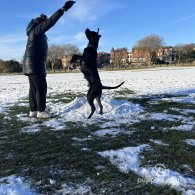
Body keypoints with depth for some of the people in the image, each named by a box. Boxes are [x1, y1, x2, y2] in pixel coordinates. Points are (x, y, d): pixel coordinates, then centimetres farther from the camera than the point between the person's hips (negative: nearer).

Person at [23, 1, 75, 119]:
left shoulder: (35, 32, 20)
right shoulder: (36, 30, -8)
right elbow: (50, 22, -20)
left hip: (32, 64, 10)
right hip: (34, 63, -10)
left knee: (34, 88, 7)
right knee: (41, 87, -9)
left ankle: (33, 111, 9)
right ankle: (41, 111, -5)